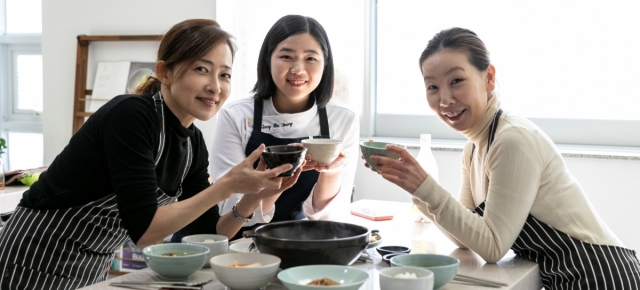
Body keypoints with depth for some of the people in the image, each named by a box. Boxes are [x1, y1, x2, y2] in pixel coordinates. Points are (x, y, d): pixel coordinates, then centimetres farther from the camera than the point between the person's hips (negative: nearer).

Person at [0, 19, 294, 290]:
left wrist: (255, 195, -14)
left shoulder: (193, 143, 0)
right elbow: (143, 230, -27)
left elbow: (207, 234, 1)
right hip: (39, 264, -8)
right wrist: (226, 186, -27)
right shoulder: (131, 116, -23)